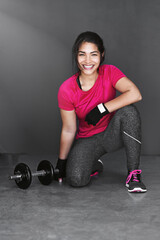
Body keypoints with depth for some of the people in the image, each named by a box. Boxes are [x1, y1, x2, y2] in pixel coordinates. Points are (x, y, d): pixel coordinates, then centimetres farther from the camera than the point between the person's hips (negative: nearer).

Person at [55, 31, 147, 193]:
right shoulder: (66, 90, -16)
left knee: (128, 111, -31)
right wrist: (61, 162, -3)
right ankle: (94, 164, 14)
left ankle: (133, 173, -22)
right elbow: (69, 130, -8)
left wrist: (102, 109, -33)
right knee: (76, 179, -26)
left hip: (112, 134, 0)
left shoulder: (109, 72, -14)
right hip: (87, 140, 0)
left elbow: (135, 94, -32)